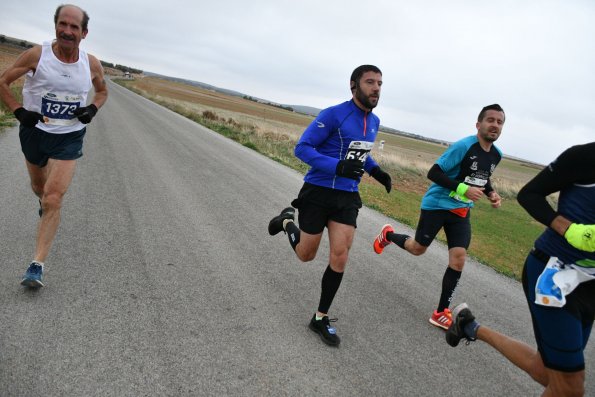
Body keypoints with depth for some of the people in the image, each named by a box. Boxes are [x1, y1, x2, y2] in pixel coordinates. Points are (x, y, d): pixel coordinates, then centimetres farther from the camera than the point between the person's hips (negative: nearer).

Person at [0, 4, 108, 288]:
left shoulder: (91, 64, -6)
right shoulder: (36, 55, -12)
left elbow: (102, 91, 14)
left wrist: (92, 109, -6)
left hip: (69, 139, -1)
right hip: (34, 132, 1)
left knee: (53, 200, -13)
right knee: (39, 186, 24)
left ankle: (37, 265, -8)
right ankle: (43, 202, 63)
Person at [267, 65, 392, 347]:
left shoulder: (374, 122, 8)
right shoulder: (334, 115, -15)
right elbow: (302, 148, -17)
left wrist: (375, 170, 5)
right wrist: (338, 167, -30)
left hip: (347, 197, 5)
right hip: (318, 193, -5)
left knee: (340, 256, -4)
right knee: (306, 255, 8)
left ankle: (321, 318, 12)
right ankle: (287, 221, 41)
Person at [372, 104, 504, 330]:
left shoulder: (496, 154, 3)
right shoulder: (463, 146, -20)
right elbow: (433, 173, -21)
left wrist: (491, 193, 3)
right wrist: (463, 189, -30)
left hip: (462, 211, 6)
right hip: (437, 204, -5)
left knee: (458, 259, -6)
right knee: (418, 248, 8)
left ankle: (441, 313, 5)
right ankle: (388, 235, 41)